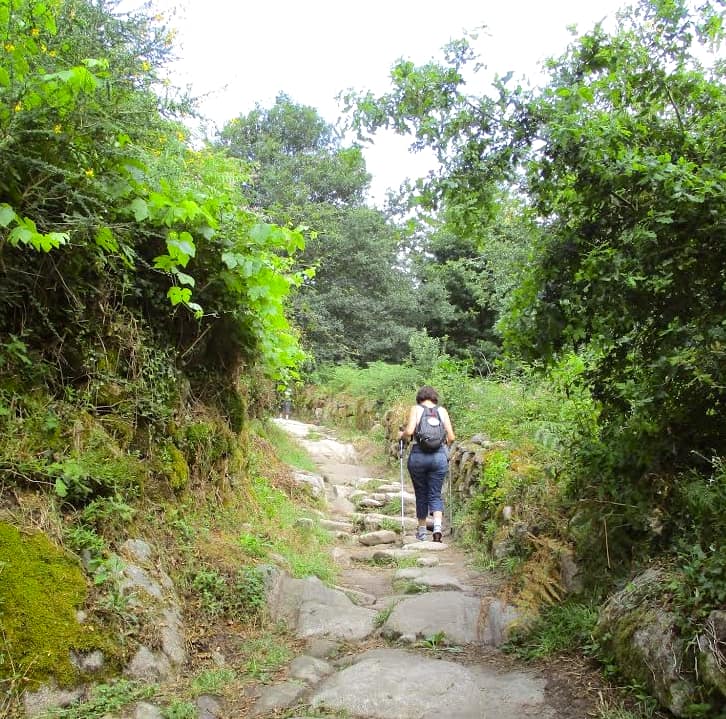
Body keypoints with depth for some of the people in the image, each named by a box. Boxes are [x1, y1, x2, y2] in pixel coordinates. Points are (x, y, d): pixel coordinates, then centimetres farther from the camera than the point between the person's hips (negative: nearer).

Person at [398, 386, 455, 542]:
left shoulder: (416, 409, 3)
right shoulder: (442, 410, 8)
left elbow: (409, 431, -11)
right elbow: (451, 437, 4)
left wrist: (402, 435, 9)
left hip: (418, 455, -1)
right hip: (439, 456, 1)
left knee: (421, 494, 13)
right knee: (435, 495, 9)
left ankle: (422, 531, 22)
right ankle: (437, 526, -12)